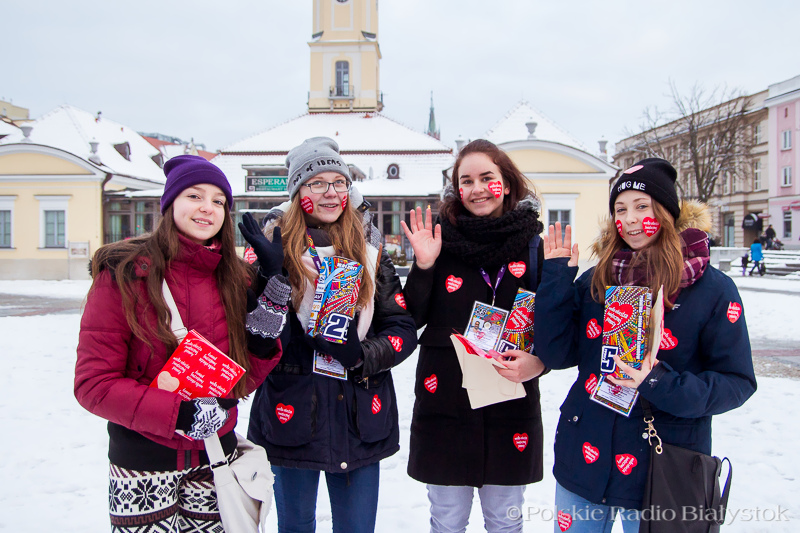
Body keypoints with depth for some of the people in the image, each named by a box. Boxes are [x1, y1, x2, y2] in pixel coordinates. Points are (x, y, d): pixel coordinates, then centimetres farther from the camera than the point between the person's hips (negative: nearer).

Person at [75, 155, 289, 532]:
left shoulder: (238, 280, 2)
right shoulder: (125, 275, -10)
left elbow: (242, 382, 5)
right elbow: (93, 384, -12)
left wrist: (263, 336, -13)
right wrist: (178, 413, -21)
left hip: (216, 454, 4)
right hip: (143, 461, -3)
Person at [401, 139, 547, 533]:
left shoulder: (534, 247, 0)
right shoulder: (441, 240, -2)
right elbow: (411, 321, -3)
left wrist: (539, 361, -14)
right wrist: (423, 267, -17)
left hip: (512, 404, 1)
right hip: (445, 402, 0)